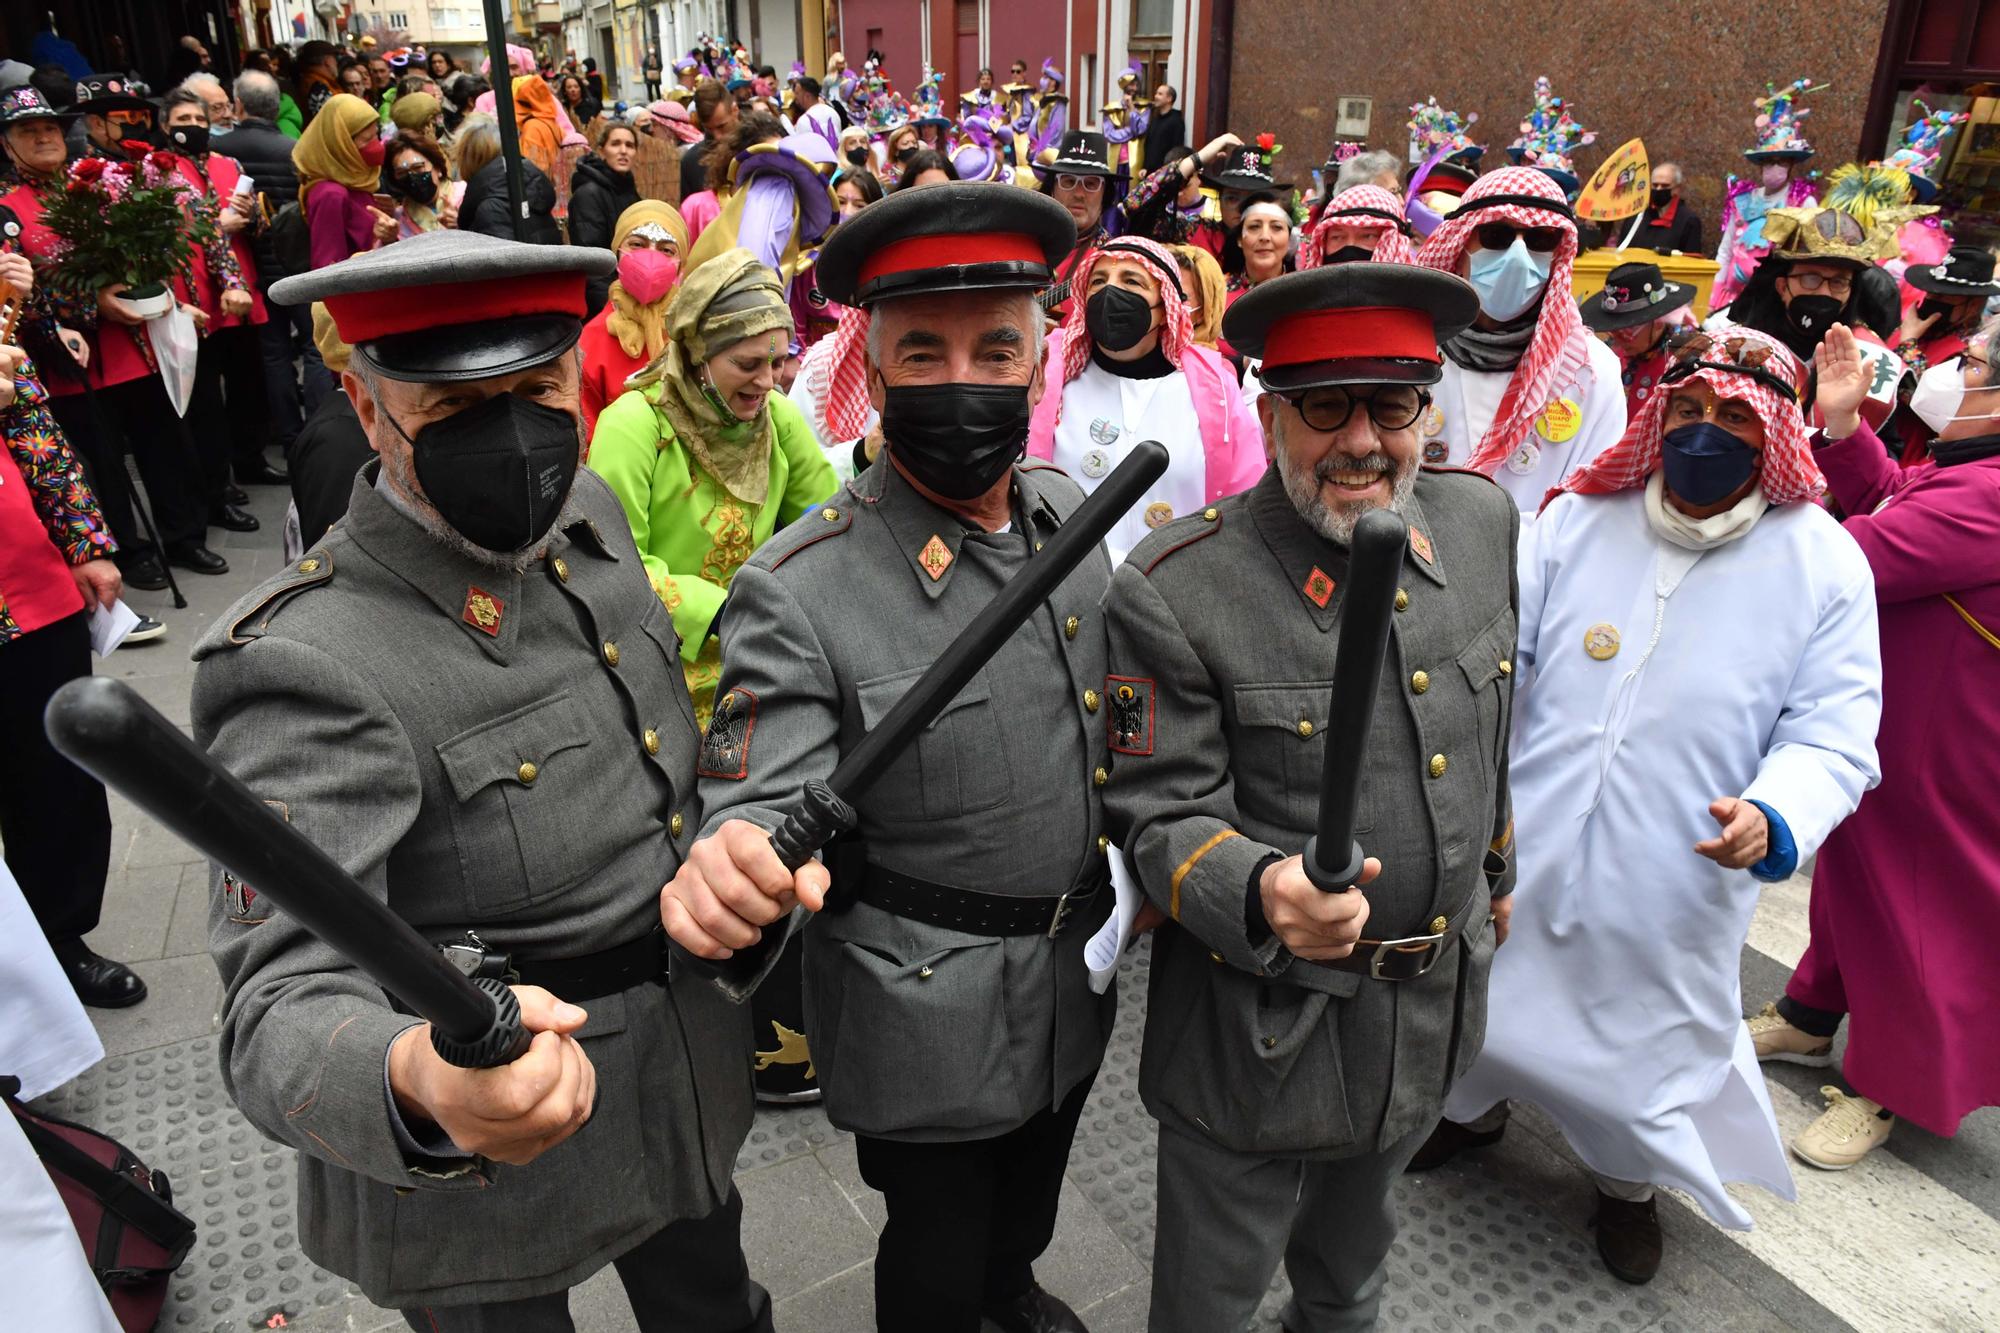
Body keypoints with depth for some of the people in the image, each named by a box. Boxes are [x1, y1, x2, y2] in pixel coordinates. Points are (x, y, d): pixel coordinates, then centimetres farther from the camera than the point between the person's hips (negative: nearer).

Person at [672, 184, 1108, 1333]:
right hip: (927, 1011, -6)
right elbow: (764, 805, -25)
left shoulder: (1073, 513, -6)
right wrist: (726, 875, -46)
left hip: (1077, 969, 6)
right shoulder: (799, 592, -25)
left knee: (1033, 1187, 32)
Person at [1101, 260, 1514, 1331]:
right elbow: (1160, 816, -20)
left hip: (1438, 1002, 6)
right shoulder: (1172, 590, -24)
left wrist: (1497, 869, 21)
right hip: (1261, 1029, -5)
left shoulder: (1482, 521, -5)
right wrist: (1264, 893, -39)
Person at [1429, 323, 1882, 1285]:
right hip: (1522, 846, 2)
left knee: (1651, 1025, 18)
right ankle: (1474, 1106, 54)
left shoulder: (1823, 563, -7)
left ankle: (1629, 1178, 49)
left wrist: (1775, 816, -28)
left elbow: (1832, 736, -9)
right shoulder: (1576, 520, -4)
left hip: (1676, 882, -1)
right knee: (1488, 988, 21)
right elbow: (1500, 656, -3)